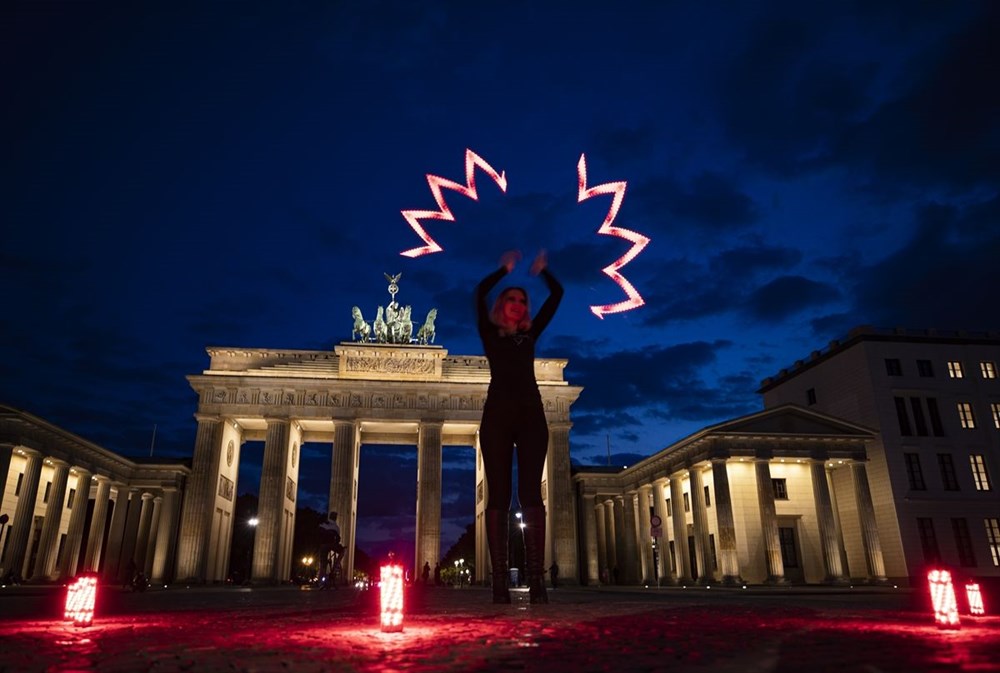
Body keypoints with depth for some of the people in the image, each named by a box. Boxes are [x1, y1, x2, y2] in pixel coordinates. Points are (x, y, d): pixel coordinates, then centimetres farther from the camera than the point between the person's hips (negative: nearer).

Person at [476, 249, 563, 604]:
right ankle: (499, 580, -11)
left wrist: (542, 270, 31)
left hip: (530, 414, 2)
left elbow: (557, 294, 24)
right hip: (498, 413, -2)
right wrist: (506, 268, 18)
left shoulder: (531, 334, 23)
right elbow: (481, 291, 5)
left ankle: (536, 579, -13)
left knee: (531, 494, -7)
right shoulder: (490, 333, 16)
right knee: (499, 494, -7)